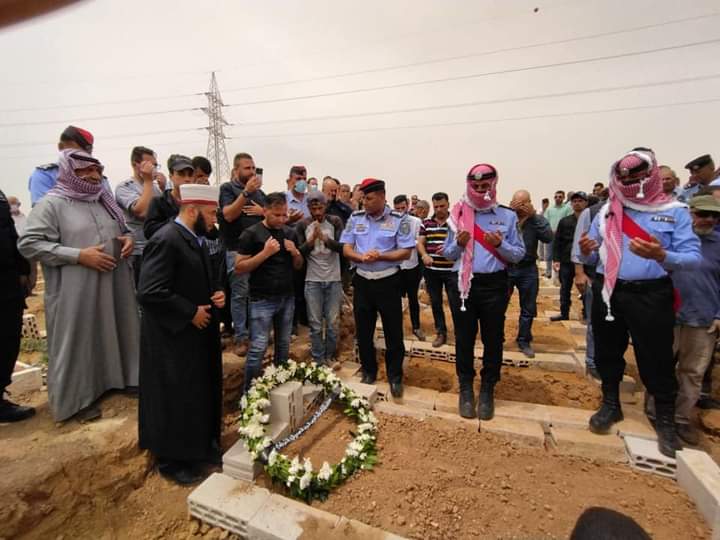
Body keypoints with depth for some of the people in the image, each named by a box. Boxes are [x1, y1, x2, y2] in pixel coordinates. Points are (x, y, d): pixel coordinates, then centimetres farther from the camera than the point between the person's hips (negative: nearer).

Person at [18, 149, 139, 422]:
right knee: (78, 341, 5)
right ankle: (78, 397, 21)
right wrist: (79, 255, -21)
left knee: (115, 332, 16)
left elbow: (122, 229, 23)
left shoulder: (104, 200, 11)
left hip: (114, 284, 6)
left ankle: (120, 377, 34)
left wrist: (128, 238, -1)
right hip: (76, 291, -6)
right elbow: (28, 244, -14)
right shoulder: (51, 204, -9)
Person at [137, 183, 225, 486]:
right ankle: (172, 460, 29)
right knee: (175, 399, 8)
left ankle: (201, 446, 39)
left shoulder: (195, 239, 9)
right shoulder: (166, 240, -21)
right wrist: (191, 312, -19)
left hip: (199, 333, 9)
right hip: (174, 336, -9)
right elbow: (148, 293, -26)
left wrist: (217, 292, 0)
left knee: (202, 393, 20)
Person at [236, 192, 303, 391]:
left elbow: (298, 266, 14)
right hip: (262, 299, -5)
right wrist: (265, 253, -21)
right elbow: (239, 268, -11)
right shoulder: (251, 234, -8)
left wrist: (295, 252, -7)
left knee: (284, 344, 14)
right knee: (258, 348, -4)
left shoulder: (291, 233, 8)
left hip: (287, 297, 5)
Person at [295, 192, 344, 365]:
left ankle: (329, 356, 25)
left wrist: (324, 238, -27)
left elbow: (342, 247, -12)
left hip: (334, 279, 0)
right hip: (312, 280, 0)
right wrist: (312, 239, -21)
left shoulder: (335, 221, -2)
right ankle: (318, 359, 19)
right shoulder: (302, 225, 0)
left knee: (332, 323, 8)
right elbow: (300, 252, -4)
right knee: (315, 323, 5)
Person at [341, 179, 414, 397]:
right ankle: (369, 371, 32)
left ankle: (395, 377, 23)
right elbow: (346, 249, 2)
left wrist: (380, 256, -22)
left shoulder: (399, 220, -7)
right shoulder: (355, 218, 3)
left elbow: (406, 252, -9)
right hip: (362, 281, 3)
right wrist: (361, 257, -19)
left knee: (393, 332, 5)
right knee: (363, 331, 13)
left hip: (388, 281, -3)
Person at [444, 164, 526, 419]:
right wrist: (459, 243, -15)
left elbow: (519, 254, 1)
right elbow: (447, 254, 6)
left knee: (493, 339, 9)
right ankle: (466, 389, 25)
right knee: (464, 338, 8)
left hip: (494, 285, 0)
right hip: (464, 284, 1)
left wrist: (500, 245, -17)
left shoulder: (508, 216, 2)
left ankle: (487, 390, 26)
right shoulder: (458, 214, 5)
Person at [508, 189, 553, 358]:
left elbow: (548, 238, -16)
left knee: (528, 309, 12)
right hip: (505, 268, -2)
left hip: (528, 269, 2)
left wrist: (534, 216, -19)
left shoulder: (536, 219, -1)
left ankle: (524, 341, 30)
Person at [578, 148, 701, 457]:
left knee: (656, 359, 5)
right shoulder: (606, 213, 6)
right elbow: (592, 259, 8)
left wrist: (662, 256, -29)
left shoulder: (674, 212, -1)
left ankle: (666, 421, 26)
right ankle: (611, 405, 34)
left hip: (651, 295, -3)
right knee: (607, 353, 14)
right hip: (608, 292, 3)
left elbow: (694, 258, -9)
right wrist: (586, 252, -15)